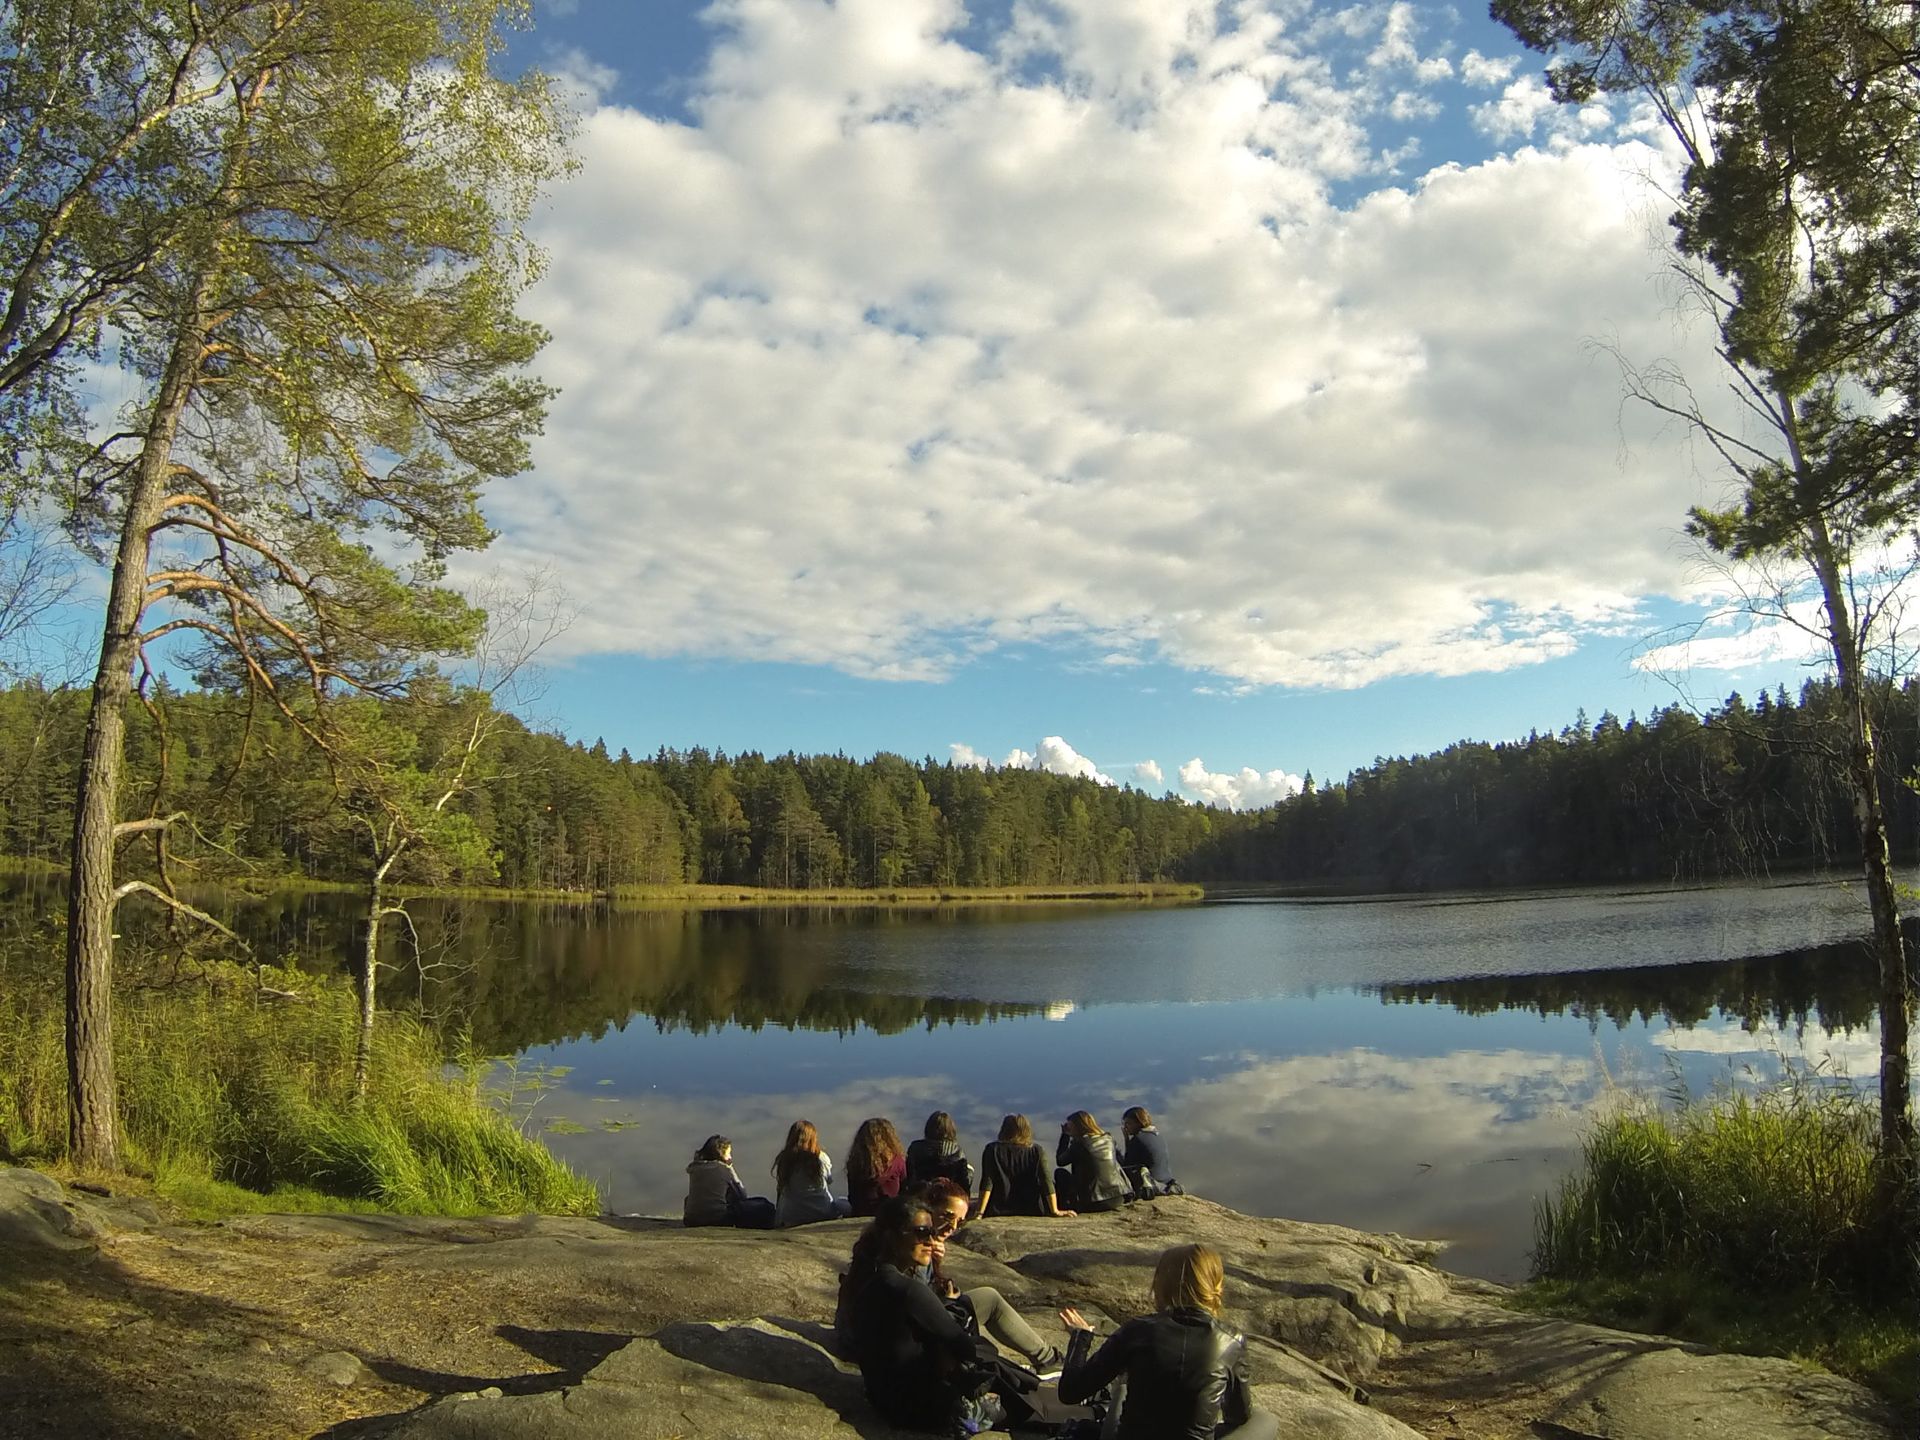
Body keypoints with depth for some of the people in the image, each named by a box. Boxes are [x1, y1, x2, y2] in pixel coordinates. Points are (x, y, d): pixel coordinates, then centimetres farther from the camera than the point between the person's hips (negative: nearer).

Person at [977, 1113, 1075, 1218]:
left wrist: (980, 1212, -14)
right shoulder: (1036, 1151, 2)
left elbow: (987, 1182, -9)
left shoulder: (992, 1150, 0)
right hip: (1032, 1211, 1)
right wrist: (1055, 1211, -5)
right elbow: (1047, 1181, -5)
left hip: (1001, 1212, -1)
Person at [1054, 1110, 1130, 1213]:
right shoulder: (1109, 1139, 7)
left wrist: (1065, 1135, 13)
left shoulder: (1079, 1144, -9)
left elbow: (1060, 1161, 5)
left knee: (1059, 1173, 13)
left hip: (1094, 1203, -6)